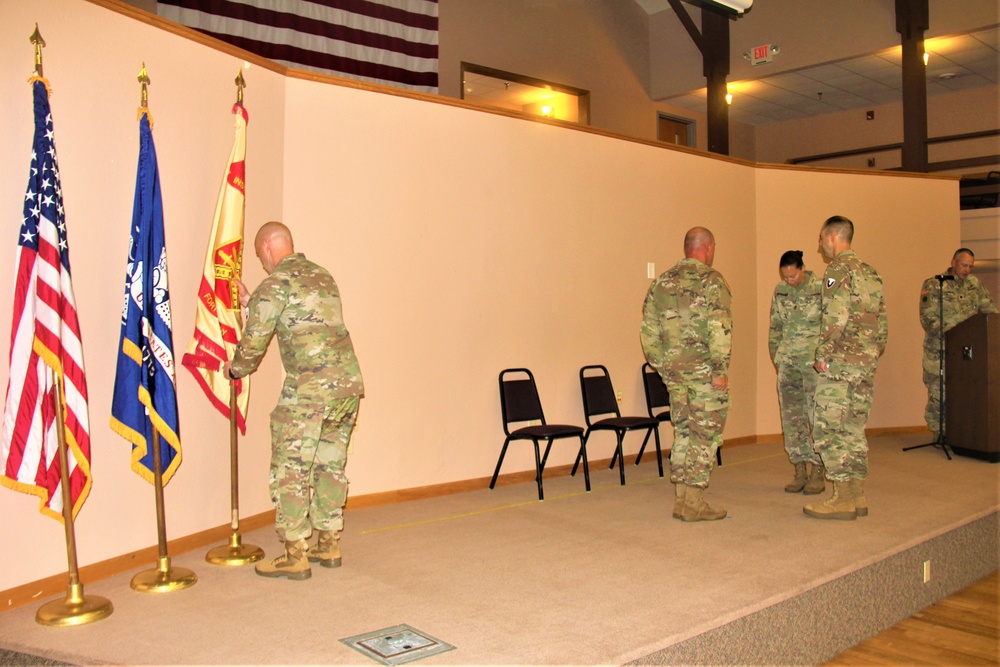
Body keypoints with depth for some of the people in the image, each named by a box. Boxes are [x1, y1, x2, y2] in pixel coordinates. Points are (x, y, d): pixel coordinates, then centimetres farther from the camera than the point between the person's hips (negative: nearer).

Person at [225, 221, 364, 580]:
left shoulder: (274, 285, -5)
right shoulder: (322, 276, 19)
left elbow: (254, 342, -1)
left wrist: (235, 369, 20)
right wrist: (251, 303, 36)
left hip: (309, 390, -8)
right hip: (349, 385, 8)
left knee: (290, 471, 2)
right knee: (331, 466, 16)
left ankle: (294, 556, 6)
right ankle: (328, 546, 23)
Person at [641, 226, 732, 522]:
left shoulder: (662, 282, 11)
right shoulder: (712, 281, -9)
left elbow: (649, 330, 11)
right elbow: (720, 329, -18)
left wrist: (660, 364, 15)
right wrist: (721, 369, -16)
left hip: (673, 369, 6)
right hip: (704, 370, -6)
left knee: (683, 432, 14)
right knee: (705, 434, 2)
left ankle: (682, 498, 18)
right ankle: (693, 502, 4)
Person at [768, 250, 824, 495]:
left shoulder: (821, 289, -6)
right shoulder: (780, 291, 8)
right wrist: (776, 357, 12)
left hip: (815, 362, -5)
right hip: (788, 362, 5)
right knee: (791, 418, 5)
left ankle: (818, 472, 6)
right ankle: (800, 470, 15)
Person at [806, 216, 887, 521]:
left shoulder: (838, 269, -9)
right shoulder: (870, 272, 18)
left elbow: (835, 317, -18)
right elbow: (882, 322, 18)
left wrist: (823, 356, -13)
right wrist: (873, 354, 21)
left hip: (840, 363, -9)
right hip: (867, 363, 9)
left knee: (829, 429, -4)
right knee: (854, 429, 13)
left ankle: (843, 499, -3)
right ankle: (858, 496, 16)